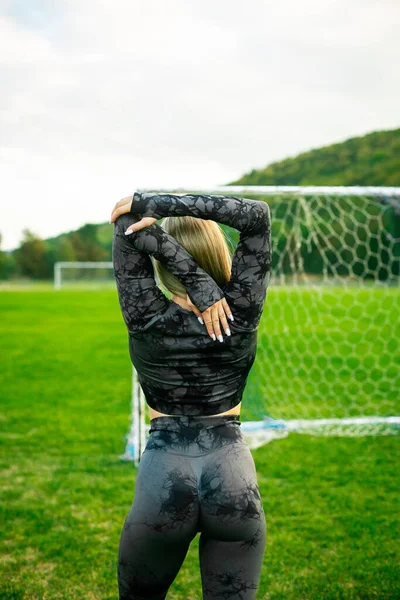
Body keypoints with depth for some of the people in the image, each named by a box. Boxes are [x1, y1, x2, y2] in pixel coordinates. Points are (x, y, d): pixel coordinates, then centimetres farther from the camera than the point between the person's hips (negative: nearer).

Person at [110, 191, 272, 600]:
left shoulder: (146, 321, -11)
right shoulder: (241, 316, -8)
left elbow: (127, 221, -10)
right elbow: (257, 214, -9)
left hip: (164, 475, -1)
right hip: (234, 474, 1)